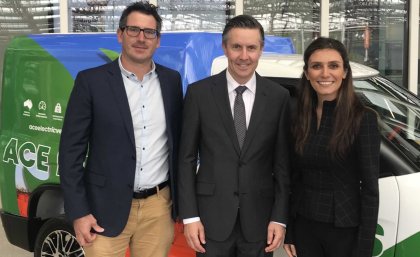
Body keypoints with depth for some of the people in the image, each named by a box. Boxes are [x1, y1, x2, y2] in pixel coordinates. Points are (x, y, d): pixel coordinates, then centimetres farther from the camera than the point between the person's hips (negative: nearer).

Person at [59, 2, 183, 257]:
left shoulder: (172, 80, 6)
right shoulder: (91, 81, -5)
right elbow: (72, 150, -5)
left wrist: (181, 198, 10)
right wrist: (78, 212, -9)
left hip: (159, 207, 3)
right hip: (107, 208, -3)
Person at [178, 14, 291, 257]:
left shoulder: (279, 96, 0)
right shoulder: (199, 93, -3)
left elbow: (283, 163, 2)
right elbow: (187, 159, -1)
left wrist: (280, 217, -2)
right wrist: (189, 216, -5)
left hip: (260, 218, 1)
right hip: (212, 216, -1)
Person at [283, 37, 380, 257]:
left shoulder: (363, 118, -12)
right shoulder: (300, 116, 1)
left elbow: (370, 189, -12)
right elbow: (295, 178, 6)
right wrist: (288, 232, 6)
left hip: (345, 229, -4)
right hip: (304, 226, 4)